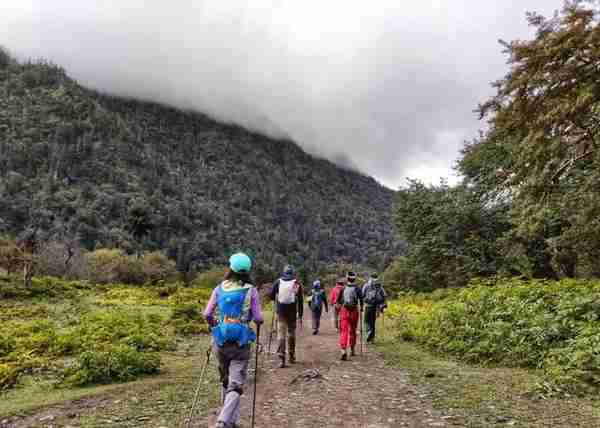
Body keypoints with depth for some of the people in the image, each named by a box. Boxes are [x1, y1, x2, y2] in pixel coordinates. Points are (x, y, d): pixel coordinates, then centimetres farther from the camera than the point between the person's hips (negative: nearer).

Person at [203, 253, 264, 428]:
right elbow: (258, 319, -6)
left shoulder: (219, 288, 0)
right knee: (236, 384, 1)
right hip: (241, 343, -3)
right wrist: (255, 320, 16)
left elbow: (207, 315, 3)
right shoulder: (251, 290, -6)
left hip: (221, 341, 3)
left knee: (225, 380, 21)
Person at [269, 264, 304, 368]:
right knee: (291, 333, 15)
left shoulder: (278, 282, 0)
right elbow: (300, 301, 0)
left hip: (281, 312, 0)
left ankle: (281, 358, -5)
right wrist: (300, 315, 6)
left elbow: (271, 296, 0)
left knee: (281, 334, 3)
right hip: (292, 312, 0)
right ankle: (292, 357, 23)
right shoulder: (297, 284, -1)